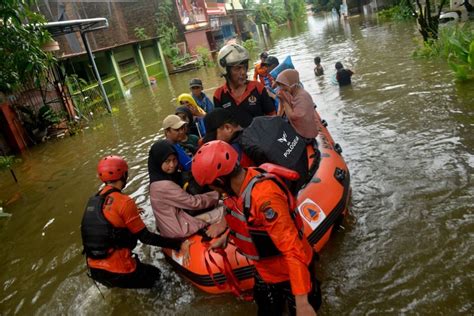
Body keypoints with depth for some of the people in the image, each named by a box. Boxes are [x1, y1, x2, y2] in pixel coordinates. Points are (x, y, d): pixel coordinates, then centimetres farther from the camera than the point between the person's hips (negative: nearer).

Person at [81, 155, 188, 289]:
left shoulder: (93, 201, 4)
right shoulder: (124, 202, -17)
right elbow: (145, 237, -14)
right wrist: (179, 244, -13)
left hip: (94, 270, 6)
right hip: (117, 273, -6)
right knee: (154, 274, 20)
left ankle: (109, 281, 18)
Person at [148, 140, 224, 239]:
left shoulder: (168, 176, 5)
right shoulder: (164, 186, -25)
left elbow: (187, 199, 2)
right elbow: (194, 202, -20)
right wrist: (217, 195, -8)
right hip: (179, 230, -9)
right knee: (224, 211, -8)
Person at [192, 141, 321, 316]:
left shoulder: (264, 196, -37)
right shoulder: (239, 185, -10)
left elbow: (293, 248, -34)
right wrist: (224, 238, 19)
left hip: (290, 273, -8)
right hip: (265, 270, 8)